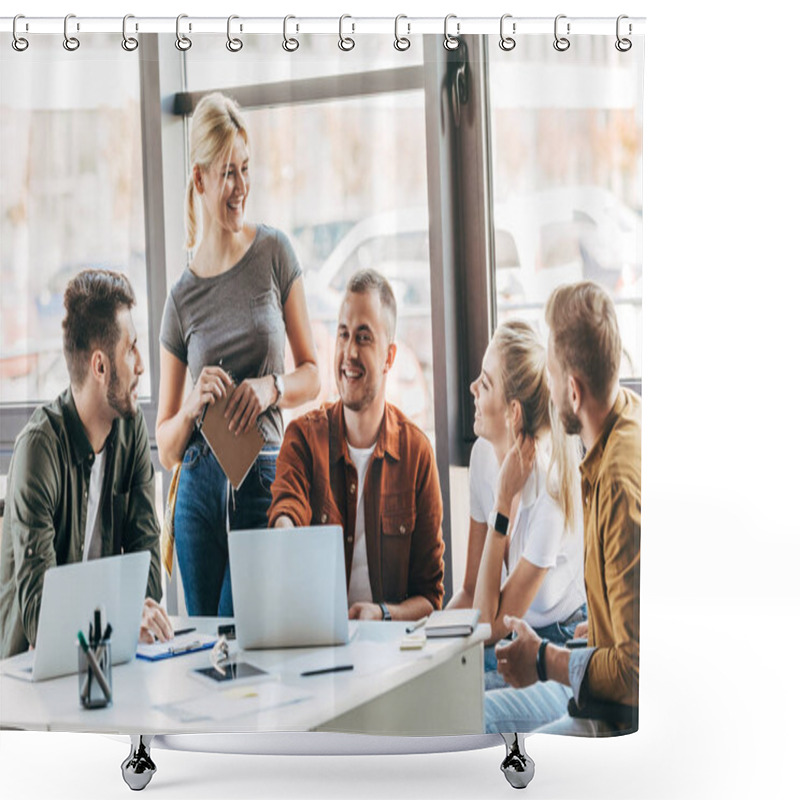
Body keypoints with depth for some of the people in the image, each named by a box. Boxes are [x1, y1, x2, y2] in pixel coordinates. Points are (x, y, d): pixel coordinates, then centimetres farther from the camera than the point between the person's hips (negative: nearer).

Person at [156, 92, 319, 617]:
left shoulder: (274, 253, 1)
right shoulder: (182, 297, 4)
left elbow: (312, 375, 8)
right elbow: (165, 449, 7)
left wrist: (271, 387, -12)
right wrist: (194, 403, -13)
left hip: (263, 482, -2)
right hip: (200, 491, 2)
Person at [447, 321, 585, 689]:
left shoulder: (551, 493, -24)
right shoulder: (484, 454, -3)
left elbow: (491, 624, -19)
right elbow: (471, 592, 6)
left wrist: (503, 503, -23)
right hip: (508, 643, 7)